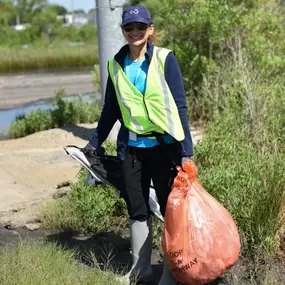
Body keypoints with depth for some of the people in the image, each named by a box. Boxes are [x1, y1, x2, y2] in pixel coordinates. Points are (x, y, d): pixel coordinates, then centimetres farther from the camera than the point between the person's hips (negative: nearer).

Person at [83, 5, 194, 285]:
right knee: (137, 210, 11)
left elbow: (179, 106, -8)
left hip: (163, 145, -4)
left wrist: (186, 150, -13)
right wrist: (94, 143, 16)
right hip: (131, 147, 4)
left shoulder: (164, 59, -7)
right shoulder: (116, 65, 4)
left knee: (170, 209, 4)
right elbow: (111, 109, 14)